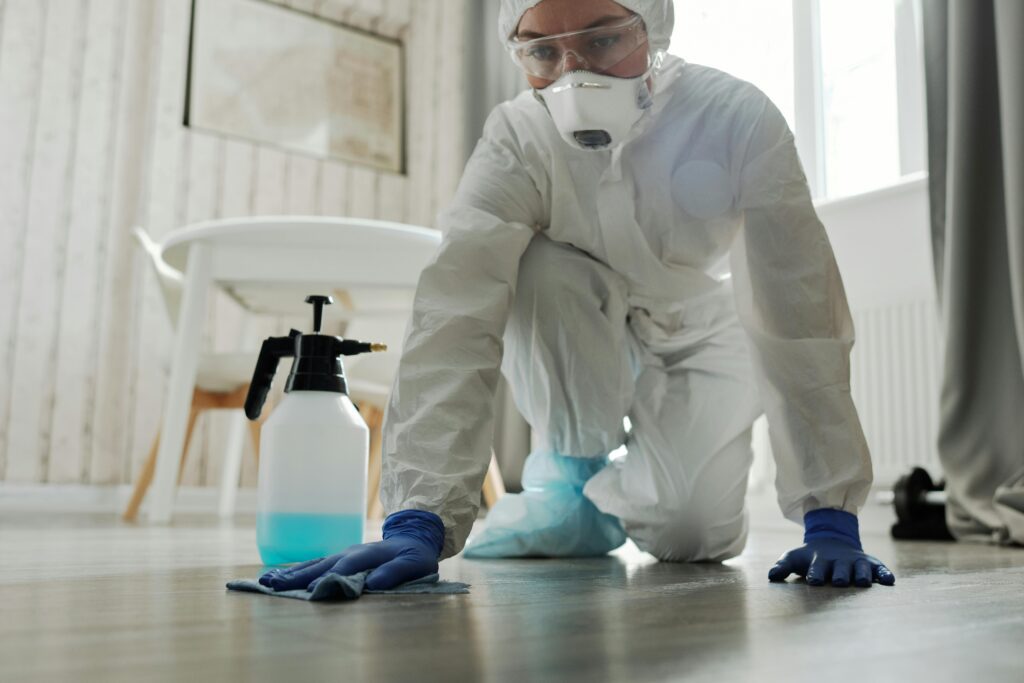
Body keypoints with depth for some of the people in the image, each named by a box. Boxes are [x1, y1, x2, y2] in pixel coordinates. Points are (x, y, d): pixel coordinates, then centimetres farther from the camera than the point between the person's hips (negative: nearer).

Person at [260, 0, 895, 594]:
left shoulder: (737, 119, -29)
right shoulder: (516, 140, -26)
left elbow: (799, 317, -29)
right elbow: (455, 319, -36)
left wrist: (830, 519, -32)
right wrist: (419, 520, -46)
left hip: (702, 335, -1)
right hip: (580, 343, 1)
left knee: (691, 532, -21)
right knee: (542, 270, -32)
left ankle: (616, 488, 16)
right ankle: (569, 473, -7)